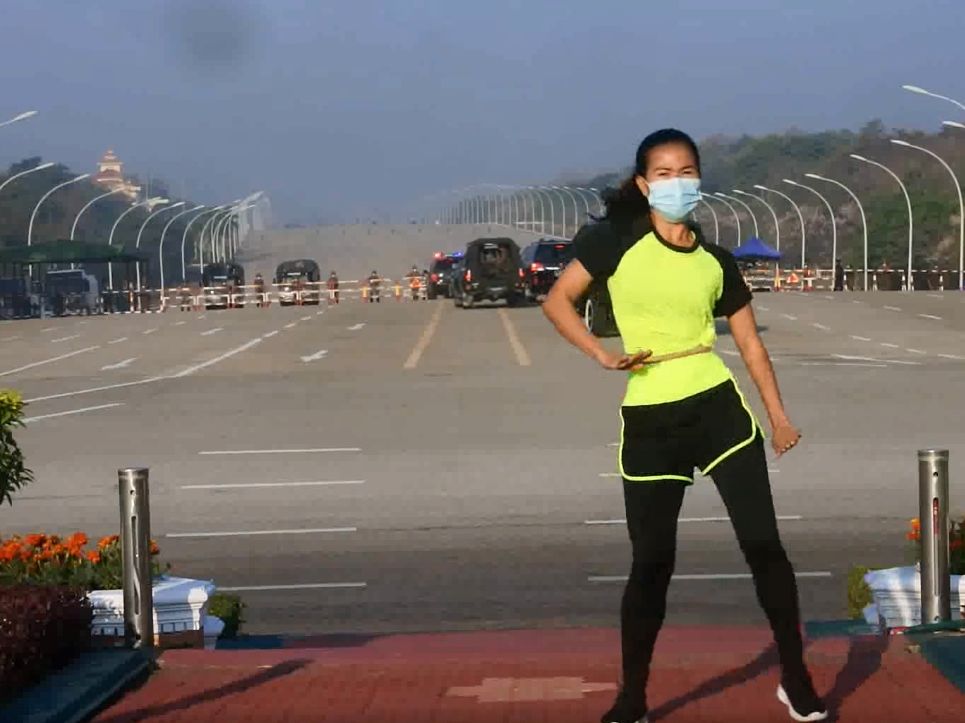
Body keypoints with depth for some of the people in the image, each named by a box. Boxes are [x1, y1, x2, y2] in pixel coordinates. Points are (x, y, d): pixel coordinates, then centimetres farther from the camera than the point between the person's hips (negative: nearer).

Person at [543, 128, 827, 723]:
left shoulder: (716, 263, 7)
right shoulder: (617, 240, -1)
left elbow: (751, 343, 11)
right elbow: (558, 300, 1)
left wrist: (778, 414, 1)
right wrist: (602, 354, -11)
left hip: (719, 407, 2)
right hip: (649, 421, -2)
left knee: (763, 543, -2)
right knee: (653, 562, 3)